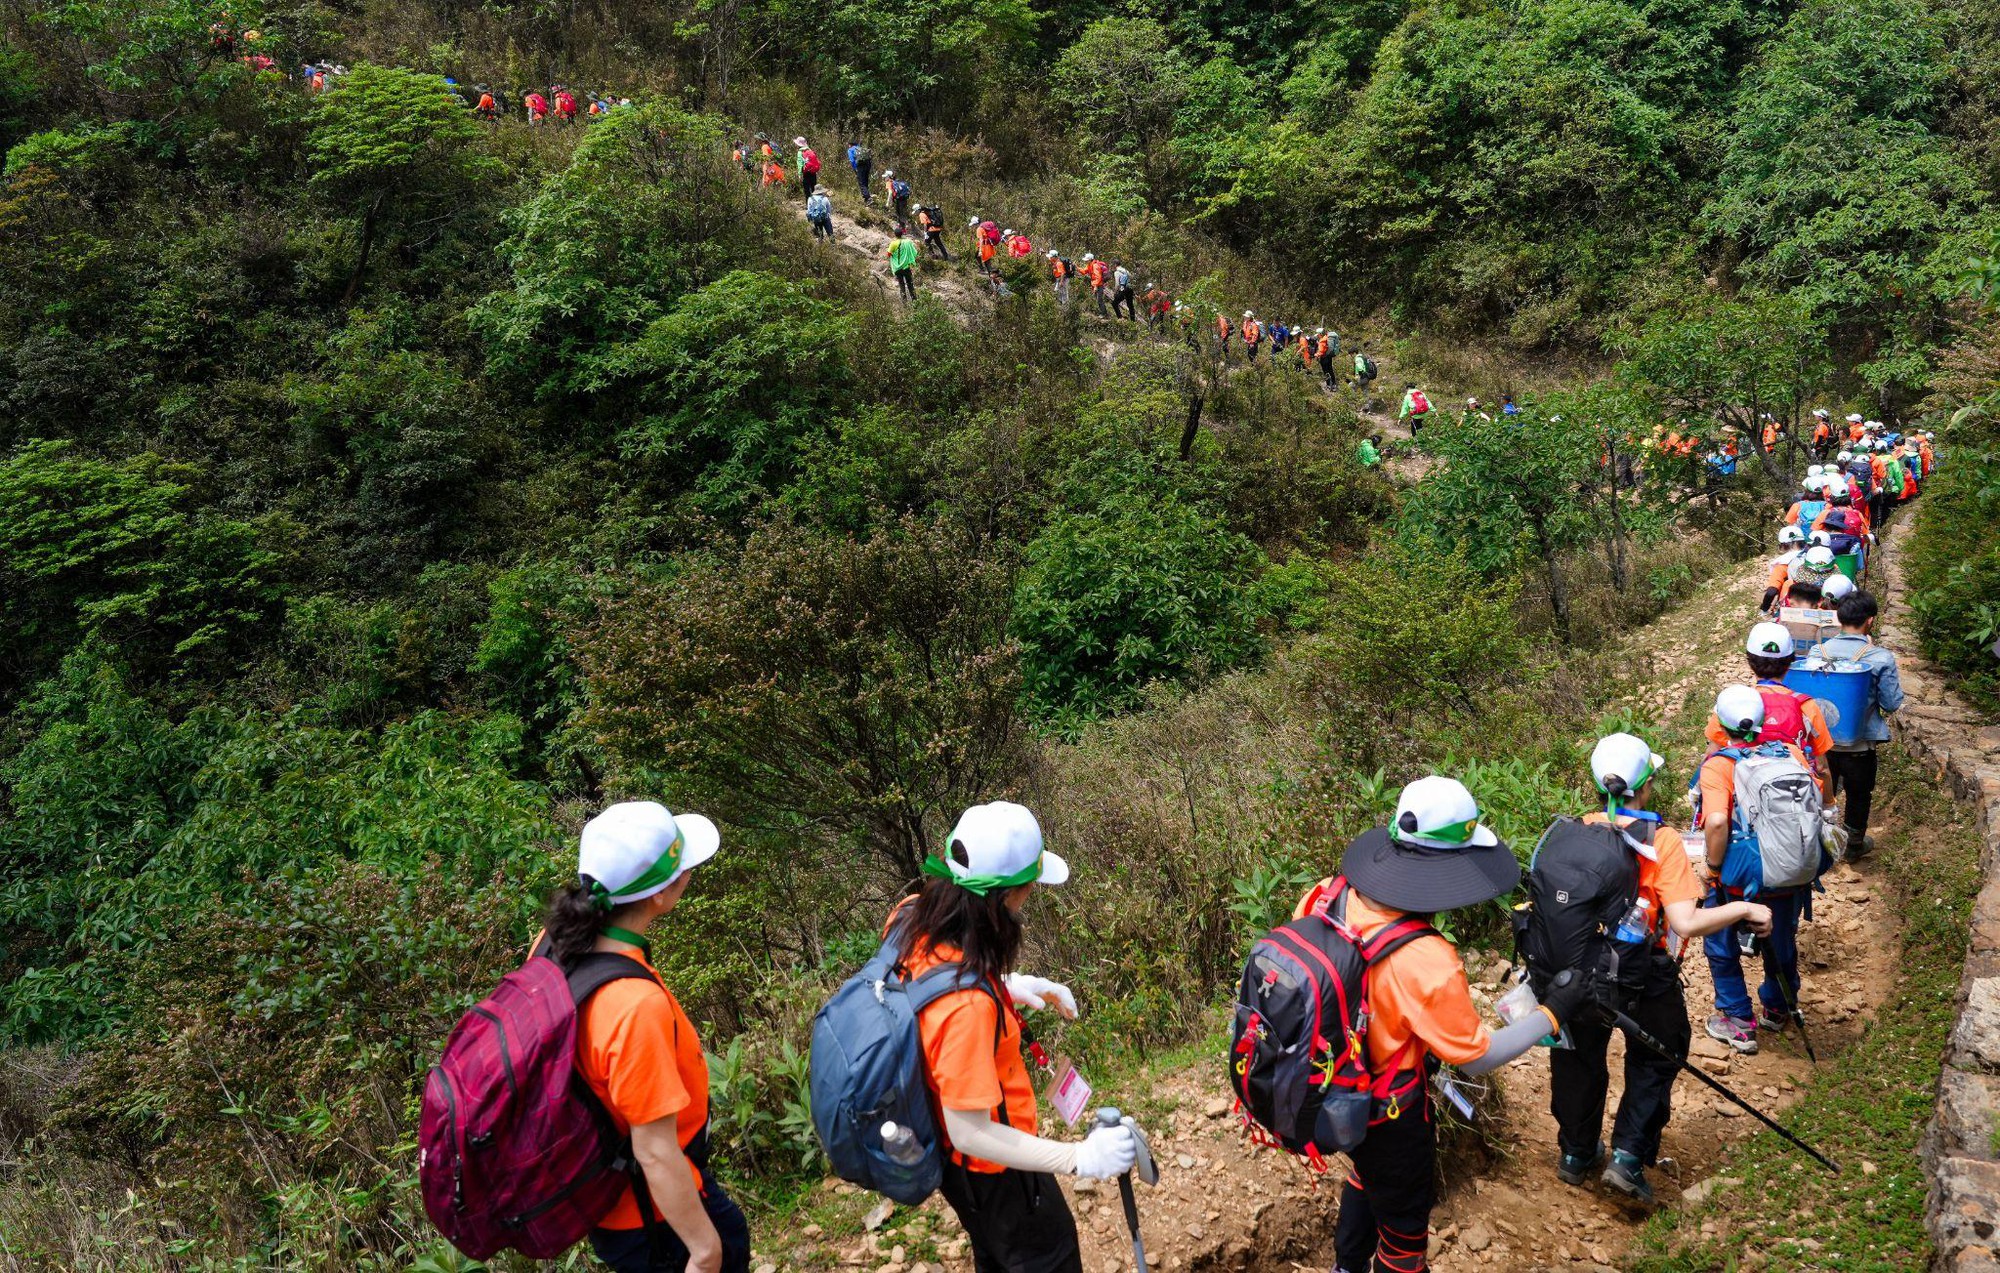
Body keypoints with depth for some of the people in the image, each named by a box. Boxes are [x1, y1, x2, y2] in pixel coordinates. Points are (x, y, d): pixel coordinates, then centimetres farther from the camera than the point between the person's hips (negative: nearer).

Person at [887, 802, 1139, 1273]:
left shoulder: (910, 917, -18)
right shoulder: (966, 1004, -43)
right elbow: (971, 1133, -34)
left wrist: (1008, 985, 0)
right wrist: (1078, 1158, -33)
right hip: (992, 1169, -7)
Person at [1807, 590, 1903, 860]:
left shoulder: (1817, 652, -10)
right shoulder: (1881, 659, -19)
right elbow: (1892, 705, -11)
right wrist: (1894, 676, 2)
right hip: (1861, 743, -2)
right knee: (1858, 795, 20)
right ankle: (1854, 844, 37)